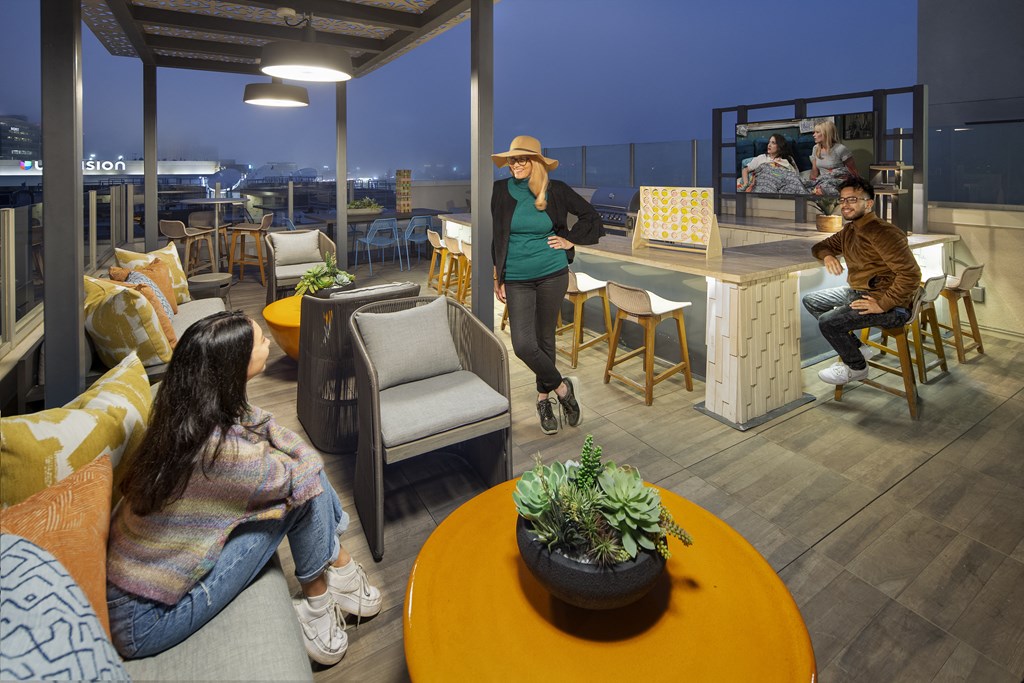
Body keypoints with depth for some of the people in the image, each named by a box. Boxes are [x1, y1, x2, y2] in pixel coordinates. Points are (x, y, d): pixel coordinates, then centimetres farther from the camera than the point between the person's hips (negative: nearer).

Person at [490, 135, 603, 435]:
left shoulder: (556, 190, -2)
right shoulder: (501, 191, 1)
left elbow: (590, 216, 11)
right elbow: (497, 236, 8)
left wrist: (570, 240, 1)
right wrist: (498, 278, 6)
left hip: (552, 275, -1)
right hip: (517, 280, 1)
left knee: (545, 339, 7)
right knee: (523, 345, -9)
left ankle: (545, 399, 29)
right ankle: (563, 388, 15)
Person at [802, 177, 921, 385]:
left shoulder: (883, 232, -21)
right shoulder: (849, 230, 8)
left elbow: (910, 274, -26)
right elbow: (821, 246, 20)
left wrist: (882, 305, -28)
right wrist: (827, 256, -4)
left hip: (891, 305, -10)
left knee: (827, 321, -25)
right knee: (810, 301, 11)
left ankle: (857, 367, 4)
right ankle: (856, 349, 13)